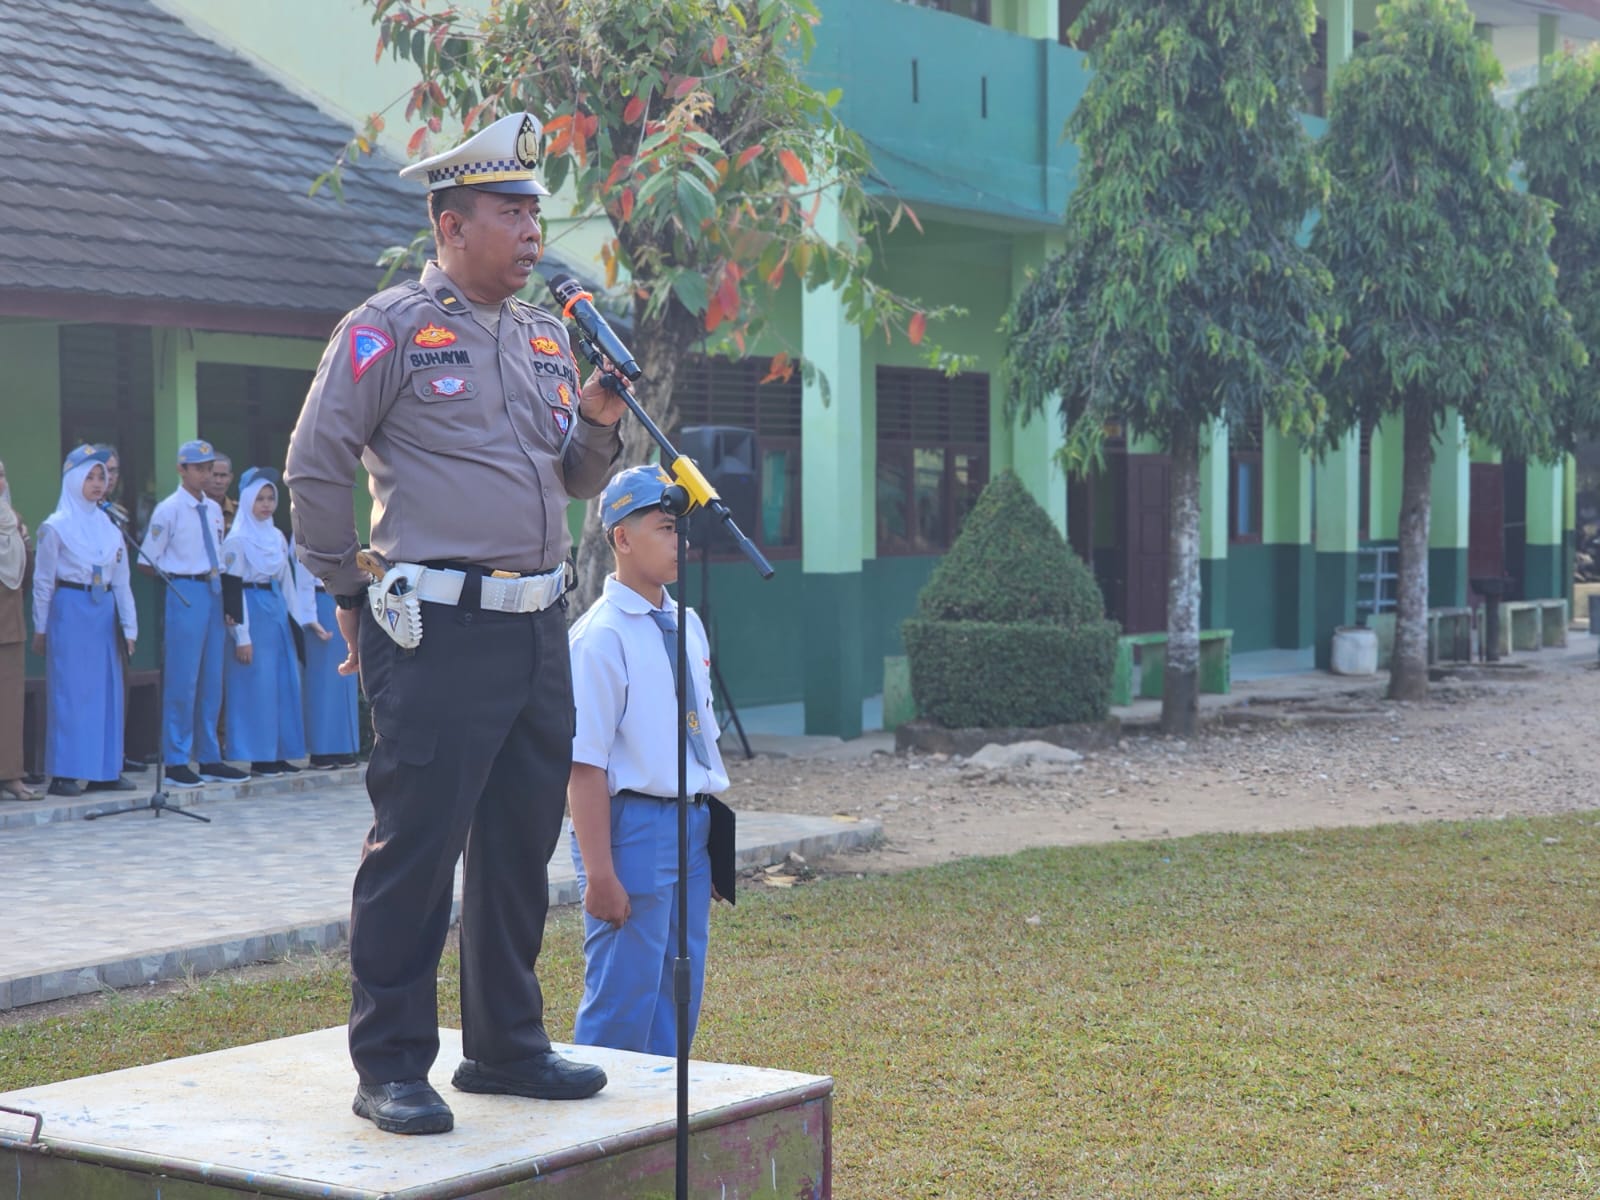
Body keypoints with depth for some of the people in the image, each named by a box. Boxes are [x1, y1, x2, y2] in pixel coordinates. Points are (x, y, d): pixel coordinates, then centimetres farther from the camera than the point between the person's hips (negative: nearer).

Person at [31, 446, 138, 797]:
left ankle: (104, 770, 12)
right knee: (69, 691, -5)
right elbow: (43, 581, -1)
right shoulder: (56, 527, -3)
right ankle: (63, 774, -1)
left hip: (104, 613, 5)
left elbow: (121, 581, 13)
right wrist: (40, 629, -2)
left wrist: (129, 627, 9)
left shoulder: (109, 527, 12)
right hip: (70, 612, -5)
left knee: (107, 689, 5)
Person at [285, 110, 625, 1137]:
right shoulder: (393, 328, -5)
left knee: (522, 846, 12)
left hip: (540, 628, 7)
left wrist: (597, 427, 3)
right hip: (441, 631, -7)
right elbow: (316, 465, -5)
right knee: (414, 850, -5)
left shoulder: (546, 337, 17)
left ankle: (507, 1045, 24)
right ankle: (392, 1068, 3)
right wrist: (350, 596, -2)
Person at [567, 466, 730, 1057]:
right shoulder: (601, 635, -13)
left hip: (692, 824, 8)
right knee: (622, 1006, -3)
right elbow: (585, 764, -16)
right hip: (634, 824, -8)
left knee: (680, 995, 14)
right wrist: (599, 872, -19)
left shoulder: (688, 625, 12)